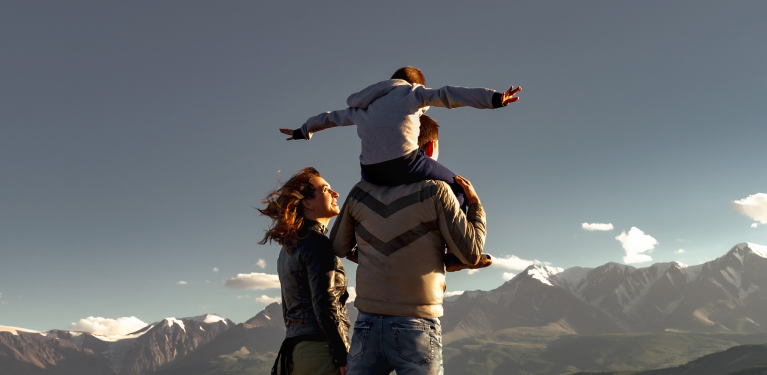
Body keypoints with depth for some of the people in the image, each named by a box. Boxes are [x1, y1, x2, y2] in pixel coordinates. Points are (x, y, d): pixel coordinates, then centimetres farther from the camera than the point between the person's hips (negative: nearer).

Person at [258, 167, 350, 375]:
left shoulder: (288, 248, 18)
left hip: (293, 348, 9)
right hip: (319, 349, -9)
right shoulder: (317, 243, -10)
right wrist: (343, 357, -16)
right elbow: (325, 305, -18)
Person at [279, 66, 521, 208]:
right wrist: (493, 99, -12)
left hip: (372, 173, 5)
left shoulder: (362, 107, 27)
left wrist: (302, 132, 57)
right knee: (457, 187, 14)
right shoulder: (412, 91, 14)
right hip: (405, 163, -5)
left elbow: (331, 117, 40)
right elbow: (447, 94, -2)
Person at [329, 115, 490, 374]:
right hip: (417, 325, -3)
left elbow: (337, 248, 18)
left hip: (367, 325, 4)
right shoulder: (435, 191, -6)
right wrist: (475, 204, 8)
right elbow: (471, 254, -5)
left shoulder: (361, 192, 6)